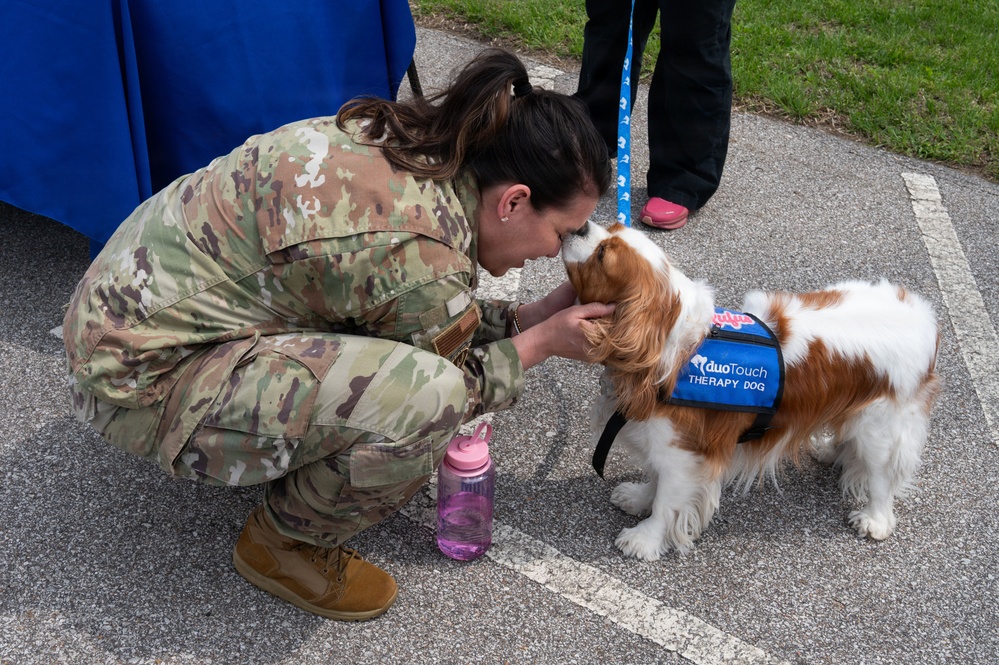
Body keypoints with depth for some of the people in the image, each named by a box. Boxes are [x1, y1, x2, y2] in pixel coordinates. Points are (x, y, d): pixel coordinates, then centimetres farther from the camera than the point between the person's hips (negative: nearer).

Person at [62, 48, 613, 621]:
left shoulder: (418, 141, -2)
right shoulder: (420, 256, -28)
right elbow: (430, 391, -7)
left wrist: (535, 315, 6)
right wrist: (542, 342, -1)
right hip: (146, 381, -9)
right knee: (428, 393, -25)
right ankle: (283, 545, 1)